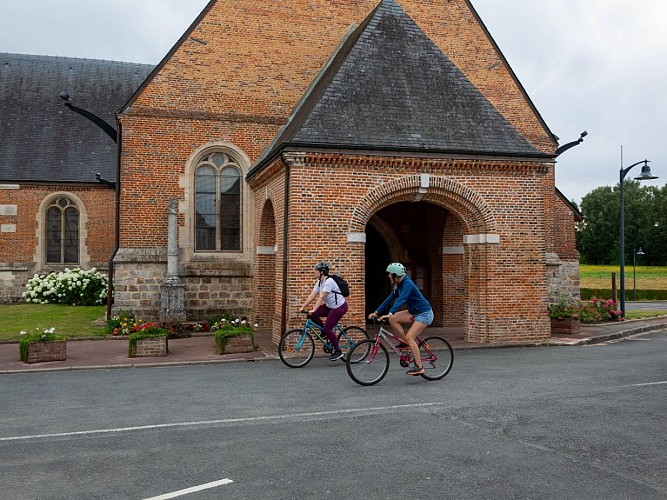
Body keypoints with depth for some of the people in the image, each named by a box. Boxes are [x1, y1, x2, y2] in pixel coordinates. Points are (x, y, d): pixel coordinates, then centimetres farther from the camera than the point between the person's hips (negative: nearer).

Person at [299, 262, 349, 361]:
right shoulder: (319, 282, 5)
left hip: (340, 307, -9)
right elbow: (312, 296, 3)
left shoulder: (329, 281, -22)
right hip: (330, 306, 9)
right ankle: (325, 332, 11)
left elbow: (321, 297, -29)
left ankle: (338, 351, 1)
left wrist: (313, 310, -33)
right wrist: (302, 307, -3)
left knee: (328, 328, -13)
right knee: (312, 315, -6)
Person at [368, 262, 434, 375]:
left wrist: (390, 313, -47)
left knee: (409, 337, -19)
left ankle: (419, 367, -12)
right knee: (393, 319, -9)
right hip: (414, 312, 9)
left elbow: (401, 299, -36)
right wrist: (376, 312, 1)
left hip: (424, 313, -9)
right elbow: (389, 299, 6)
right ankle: (405, 343, 5)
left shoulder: (407, 284, -22)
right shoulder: (398, 285, 6)